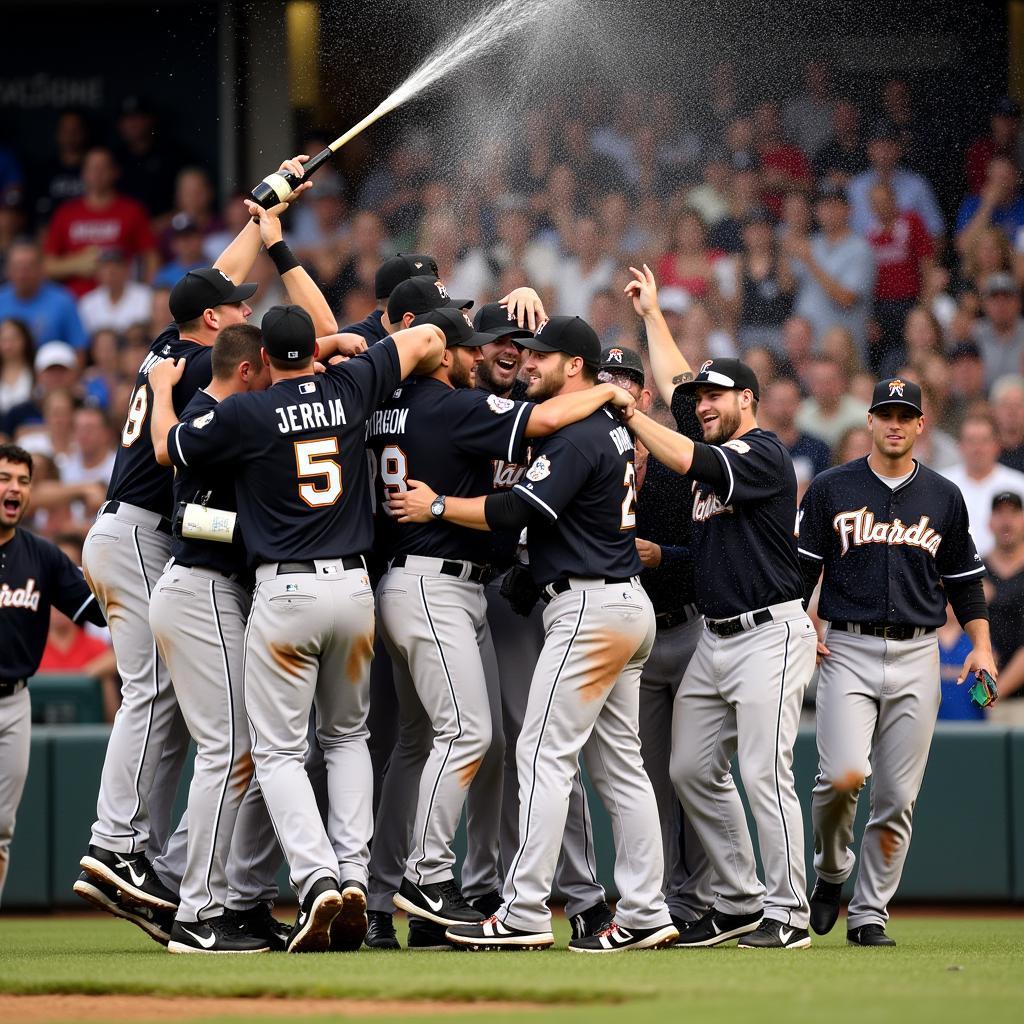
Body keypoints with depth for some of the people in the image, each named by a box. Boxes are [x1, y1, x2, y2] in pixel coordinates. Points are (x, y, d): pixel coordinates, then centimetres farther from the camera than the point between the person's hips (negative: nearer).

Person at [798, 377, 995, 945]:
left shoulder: (944, 497, 11)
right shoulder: (830, 489, 4)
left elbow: (964, 578, 16)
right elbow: (802, 567, 6)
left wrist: (981, 644, 4)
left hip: (916, 659, 2)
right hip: (847, 652, -2)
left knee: (897, 796, 0)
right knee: (844, 775, -19)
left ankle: (869, 913, 10)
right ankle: (830, 871, 10)